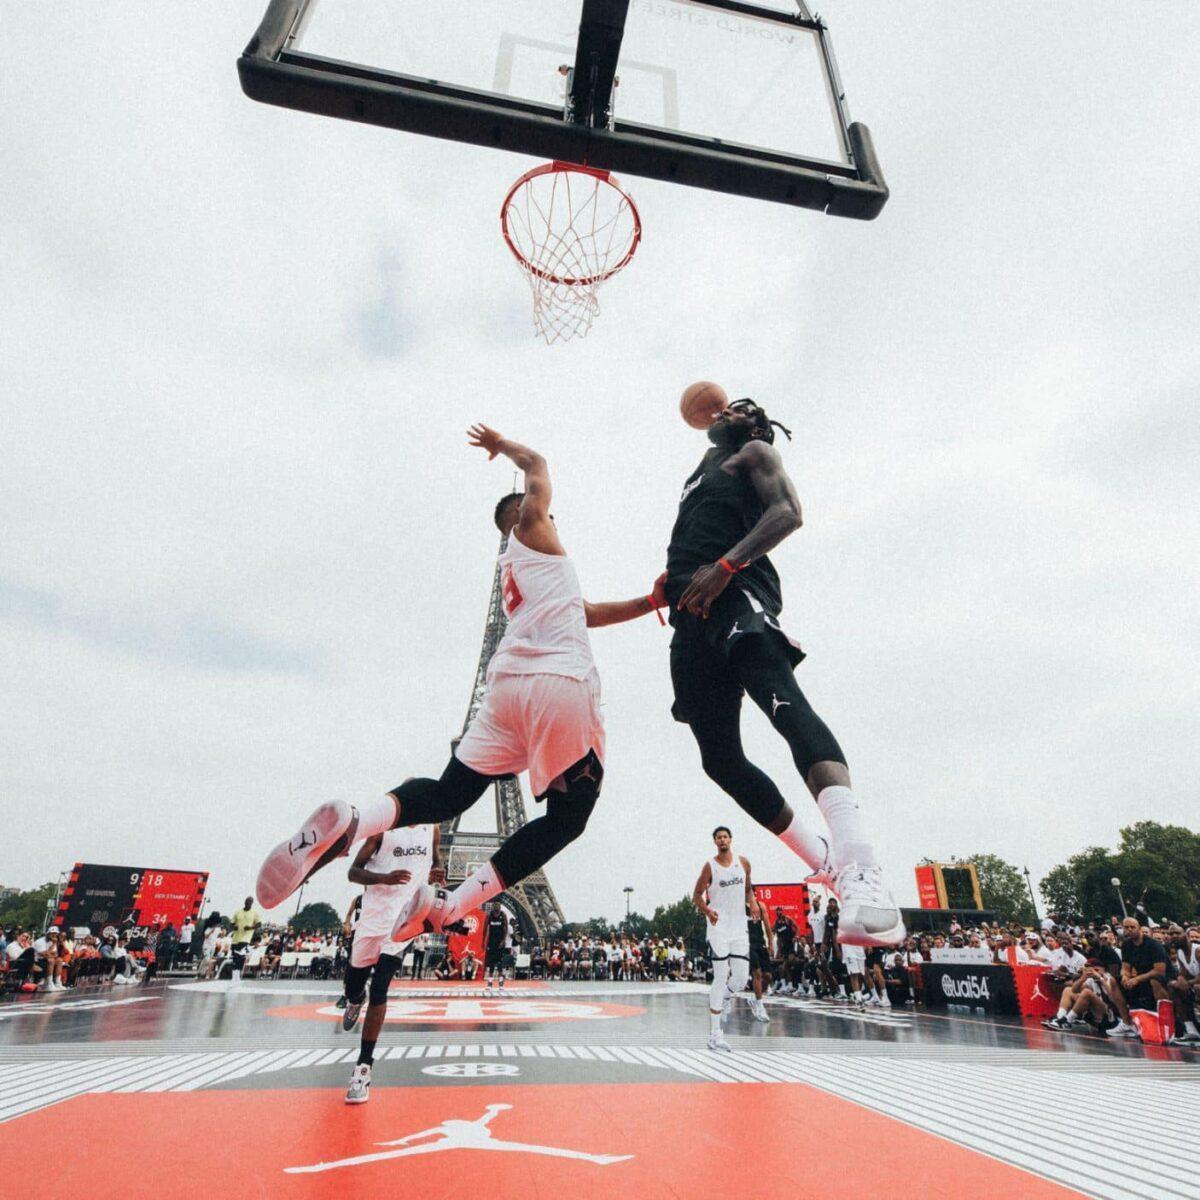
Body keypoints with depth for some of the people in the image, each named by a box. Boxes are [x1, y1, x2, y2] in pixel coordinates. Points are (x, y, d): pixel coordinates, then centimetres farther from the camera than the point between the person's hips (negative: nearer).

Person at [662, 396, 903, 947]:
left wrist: (725, 565, -18)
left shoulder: (754, 453, 15)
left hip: (735, 594, -7)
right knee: (721, 760, 0)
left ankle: (861, 872, -48)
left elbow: (788, 513, -4)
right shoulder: (703, 472, 38)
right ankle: (826, 863, 12)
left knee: (783, 702, -33)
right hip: (692, 617, 8)